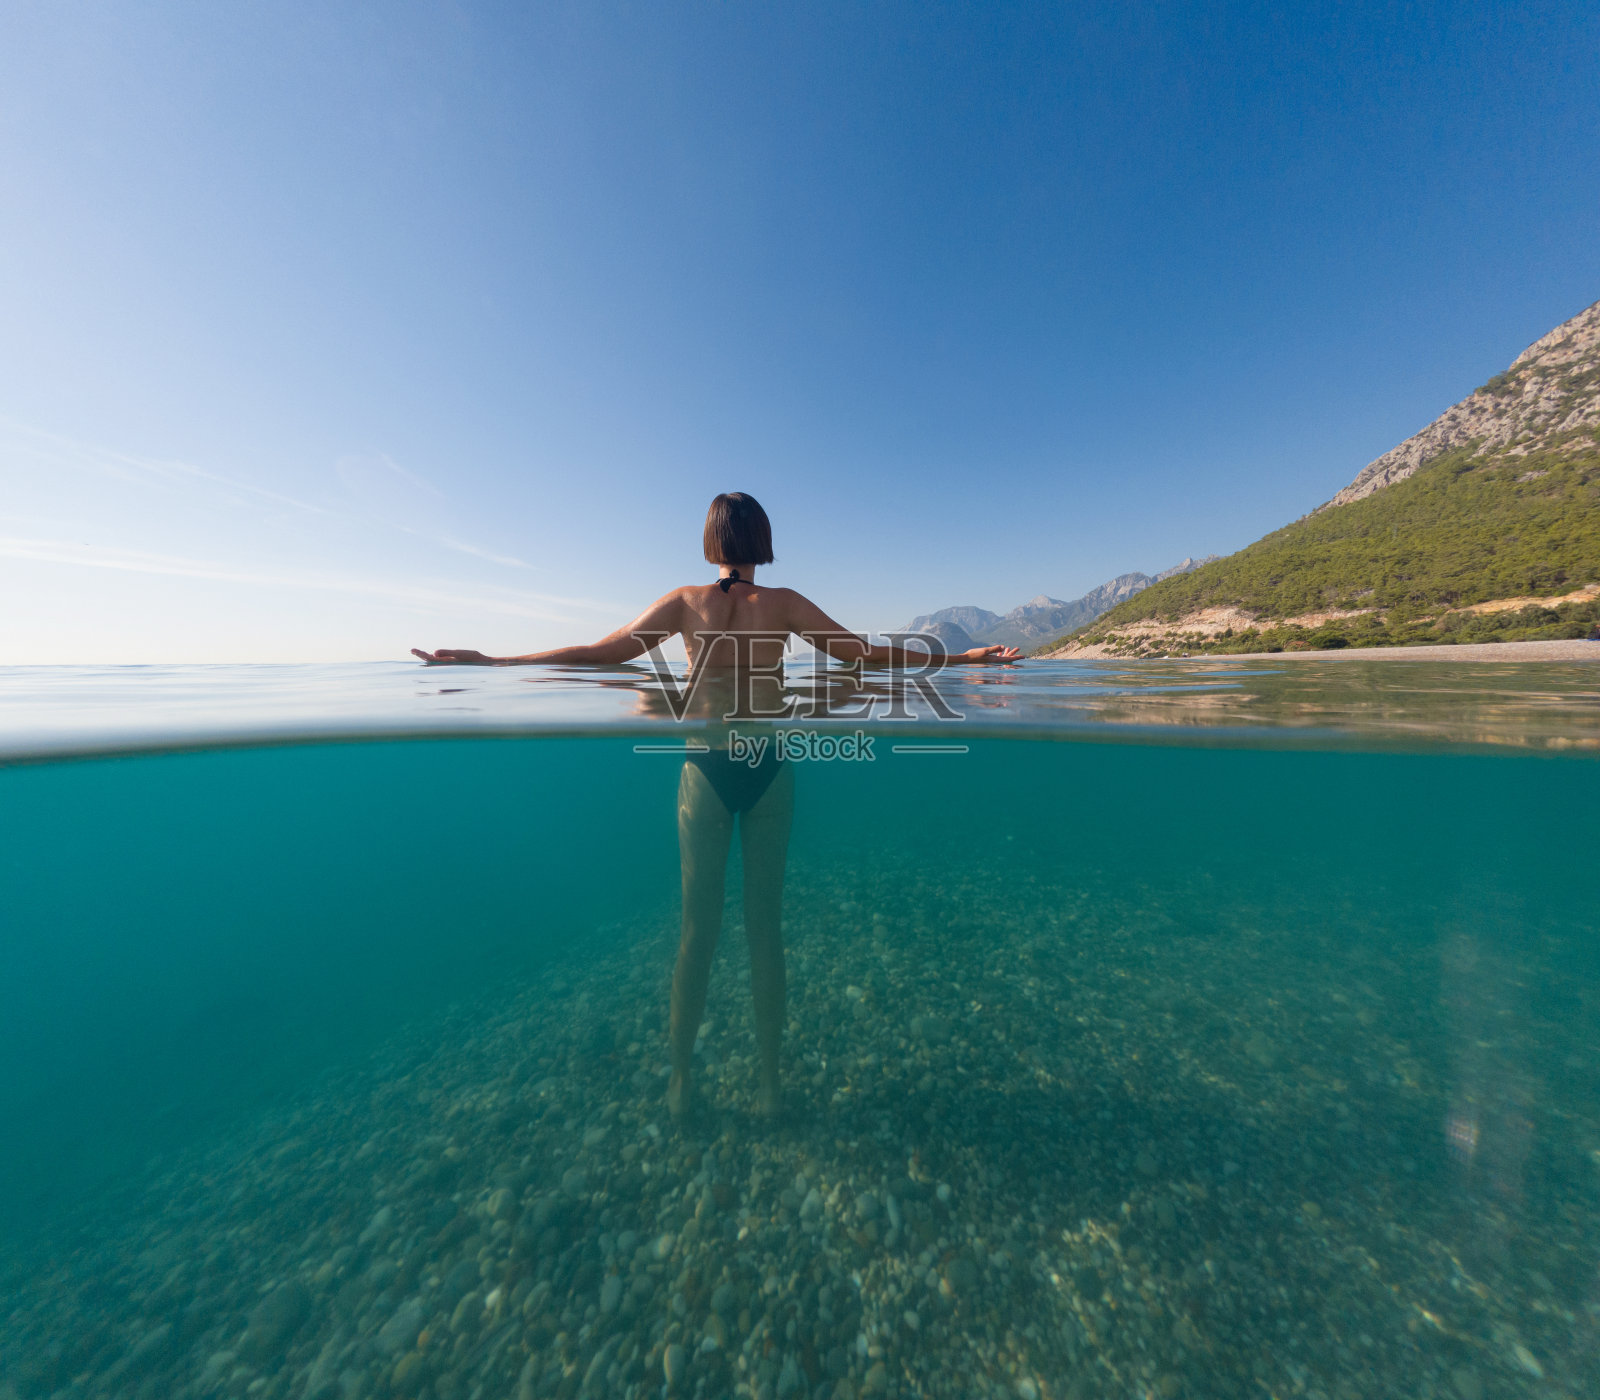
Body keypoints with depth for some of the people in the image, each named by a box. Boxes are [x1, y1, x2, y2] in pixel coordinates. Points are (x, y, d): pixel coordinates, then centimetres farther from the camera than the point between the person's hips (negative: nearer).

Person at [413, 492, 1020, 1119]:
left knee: (698, 926, 14)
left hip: (706, 771, 1)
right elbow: (865, 653, -1)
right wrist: (964, 657, 9)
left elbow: (599, 654, 0)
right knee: (765, 925, 13)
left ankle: (681, 1079, 33)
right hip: (769, 772, 0)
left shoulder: (685, 602, 0)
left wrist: (489, 661, 12)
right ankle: (770, 1079, 31)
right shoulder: (783, 604, -1)